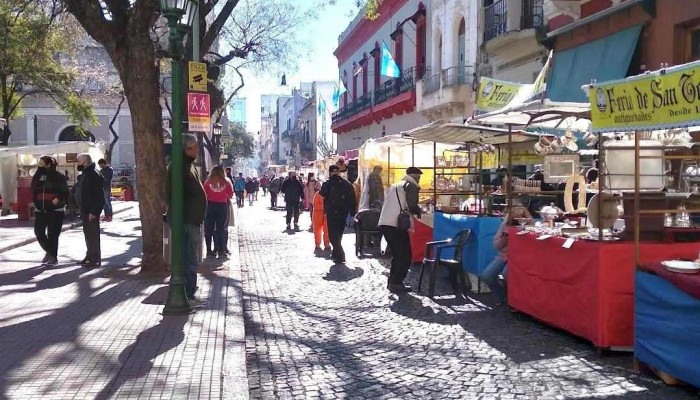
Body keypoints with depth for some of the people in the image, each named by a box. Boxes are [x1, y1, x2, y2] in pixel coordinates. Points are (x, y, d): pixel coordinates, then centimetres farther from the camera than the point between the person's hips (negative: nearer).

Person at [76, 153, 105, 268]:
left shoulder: (94, 174, -16)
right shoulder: (86, 173, 16)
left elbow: (98, 195, -22)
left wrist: (93, 211, -24)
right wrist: (83, 209, 18)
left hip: (92, 211, -10)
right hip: (86, 210, 10)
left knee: (93, 235, -6)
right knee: (88, 234, 16)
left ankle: (95, 259, -2)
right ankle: (90, 257, 25)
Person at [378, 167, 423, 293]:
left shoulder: (394, 186, 26)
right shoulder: (411, 186, 0)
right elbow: (412, 206, -13)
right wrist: (419, 212, 8)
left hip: (384, 223, 8)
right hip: (396, 225, -8)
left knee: (397, 254, 19)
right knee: (406, 256, -2)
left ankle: (392, 282, 20)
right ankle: (396, 283, -5)